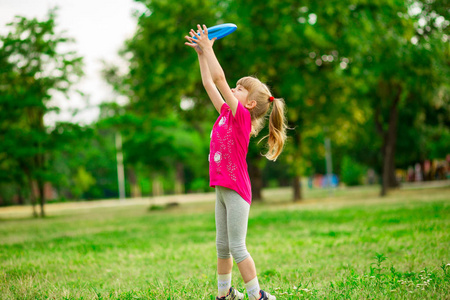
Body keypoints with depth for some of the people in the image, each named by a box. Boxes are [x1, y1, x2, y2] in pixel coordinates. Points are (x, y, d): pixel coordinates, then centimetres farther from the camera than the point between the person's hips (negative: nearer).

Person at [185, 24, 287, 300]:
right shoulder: (226, 114, 10)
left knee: (237, 247, -5)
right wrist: (201, 53, 17)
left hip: (237, 189, -8)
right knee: (222, 246, 15)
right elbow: (210, 84, 17)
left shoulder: (242, 116, -11)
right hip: (223, 188, 8)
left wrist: (207, 47, -11)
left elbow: (219, 78, -16)